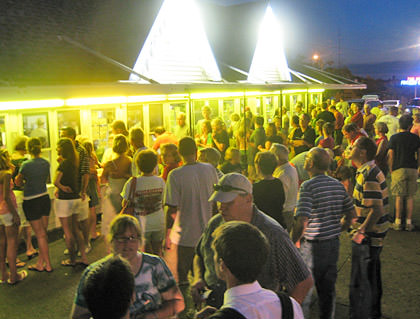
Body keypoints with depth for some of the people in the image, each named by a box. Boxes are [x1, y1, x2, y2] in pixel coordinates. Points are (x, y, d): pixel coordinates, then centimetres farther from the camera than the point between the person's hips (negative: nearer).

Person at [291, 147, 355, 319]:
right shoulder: (338, 185, 3)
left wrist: (292, 242, -10)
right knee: (328, 288, 19)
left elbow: (302, 222, -24)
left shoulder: (308, 186, -18)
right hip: (334, 244, 7)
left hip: (313, 245, -7)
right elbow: (351, 214, 10)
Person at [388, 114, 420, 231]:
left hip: (399, 169, -2)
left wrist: (391, 170, 5)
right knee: (410, 197, 8)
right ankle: (409, 222, 11)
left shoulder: (394, 138, -3)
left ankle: (398, 222, 7)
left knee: (399, 197, 3)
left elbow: (391, 156, -4)